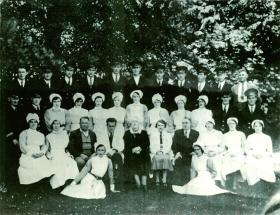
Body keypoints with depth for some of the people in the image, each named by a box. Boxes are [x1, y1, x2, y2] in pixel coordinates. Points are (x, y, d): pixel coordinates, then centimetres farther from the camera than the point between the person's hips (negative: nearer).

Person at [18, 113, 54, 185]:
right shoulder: (24, 133, 9)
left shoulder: (41, 135, 23)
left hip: (40, 158, 4)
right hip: (27, 158, -4)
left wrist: (42, 152, -9)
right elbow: (22, 147, -1)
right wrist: (33, 154, -12)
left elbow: (44, 145, 14)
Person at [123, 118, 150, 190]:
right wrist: (133, 149, -12)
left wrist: (140, 148, -11)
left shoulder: (144, 133, 14)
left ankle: (144, 182, -22)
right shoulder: (127, 133, 14)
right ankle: (137, 181, -23)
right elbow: (126, 145, 5)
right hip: (131, 152, 1)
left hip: (142, 151, -1)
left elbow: (147, 143, 5)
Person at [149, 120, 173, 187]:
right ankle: (157, 180, -24)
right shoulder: (152, 134, 17)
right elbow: (151, 145, 9)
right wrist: (156, 151, -8)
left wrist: (163, 151, -10)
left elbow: (169, 145, 7)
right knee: (156, 158, -31)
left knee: (165, 159, -31)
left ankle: (164, 180, -29)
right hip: (155, 153, 0)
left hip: (165, 153, 0)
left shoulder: (168, 135, 18)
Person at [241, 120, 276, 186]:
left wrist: (262, 155, -11)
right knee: (251, 182, -20)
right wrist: (253, 154, -9)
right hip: (252, 159, 0)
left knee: (271, 179, -20)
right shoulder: (250, 137, 11)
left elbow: (270, 151, 8)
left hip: (264, 159, 0)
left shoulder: (267, 137, 10)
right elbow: (246, 149, 9)